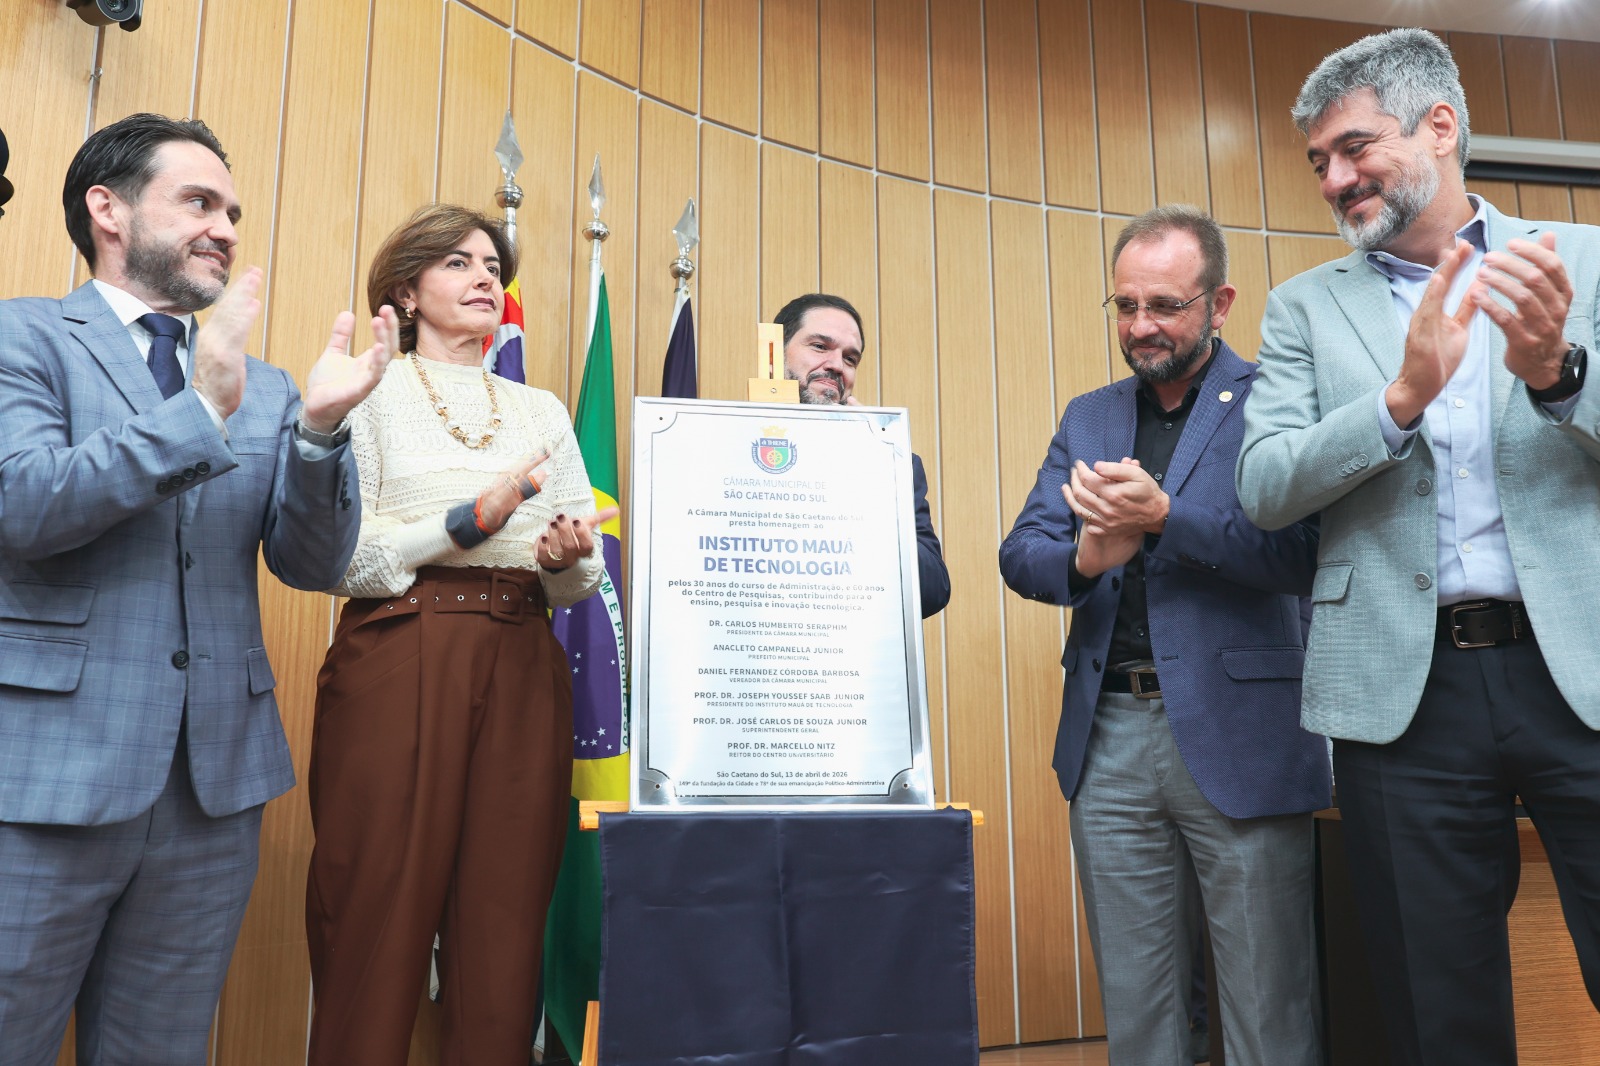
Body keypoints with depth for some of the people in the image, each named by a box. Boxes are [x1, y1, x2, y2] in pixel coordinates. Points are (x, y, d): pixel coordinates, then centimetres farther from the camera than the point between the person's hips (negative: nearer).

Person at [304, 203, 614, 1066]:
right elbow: (338, 556, -4)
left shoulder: (542, 411, 19)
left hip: (521, 671, 3)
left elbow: (581, 581, 15)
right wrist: (470, 522, -14)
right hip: (397, 663, -3)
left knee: (505, 920, 1)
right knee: (380, 916, -4)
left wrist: (569, 557, -8)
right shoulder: (372, 395, 8)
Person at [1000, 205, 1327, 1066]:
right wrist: (1083, 558, -15)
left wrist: (1164, 517, -23)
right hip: (1109, 737, 4)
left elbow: (1300, 553, -12)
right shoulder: (1087, 418, 14)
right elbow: (1020, 555, 7)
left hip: (1238, 736, -4)